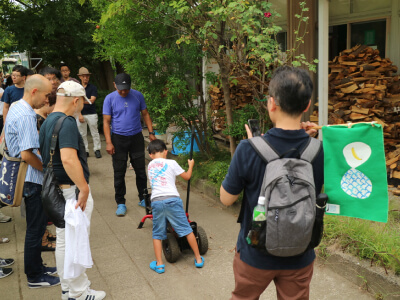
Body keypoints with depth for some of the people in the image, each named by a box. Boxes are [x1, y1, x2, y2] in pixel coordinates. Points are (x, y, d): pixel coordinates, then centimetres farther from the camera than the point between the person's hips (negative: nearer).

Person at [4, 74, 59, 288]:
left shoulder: (16, 108, 10)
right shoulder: (26, 116, -23)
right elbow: (27, 154, -27)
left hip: (28, 178, 10)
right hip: (32, 180, -10)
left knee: (37, 225, 20)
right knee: (35, 228, 3)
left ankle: (37, 266, 34)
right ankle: (35, 277, 18)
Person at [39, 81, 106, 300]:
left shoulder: (48, 121, 11)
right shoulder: (67, 122, -19)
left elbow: (44, 155, 18)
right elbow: (68, 159, -32)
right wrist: (84, 187, -27)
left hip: (57, 189, 10)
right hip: (72, 190, -10)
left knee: (63, 241, 17)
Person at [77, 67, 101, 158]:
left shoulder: (93, 87, 1)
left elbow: (92, 100, -11)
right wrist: (79, 115, -5)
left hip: (91, 114, -2)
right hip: (80, 114, 2)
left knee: (95, 133, 1)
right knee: (82, 134, 5)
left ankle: (97, 149, 9)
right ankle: (85, 150, 13)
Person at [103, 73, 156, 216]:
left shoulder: (138, 96, 2)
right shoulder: (110, 99, -4)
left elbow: (145, 114, 9)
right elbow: (106, 121, -4)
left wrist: (151, 132, 1)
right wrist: (108, 142, -10)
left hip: (136, 138, 2)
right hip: (118, 139, -1)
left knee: (141, 171, 8)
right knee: (119, 173, 3)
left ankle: (143, 199, 24)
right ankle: (120, 203, 15)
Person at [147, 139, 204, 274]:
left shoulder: (150, 165, 18)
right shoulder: (171, 163, 7)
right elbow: (187, 177, 15)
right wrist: (191, 165, 32)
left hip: (156, 201, 3)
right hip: (172, 199, -2)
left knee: (157, 234, 15)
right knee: (186, 229, 8)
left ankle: (159, 264, 13)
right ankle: (198, 259, 15)